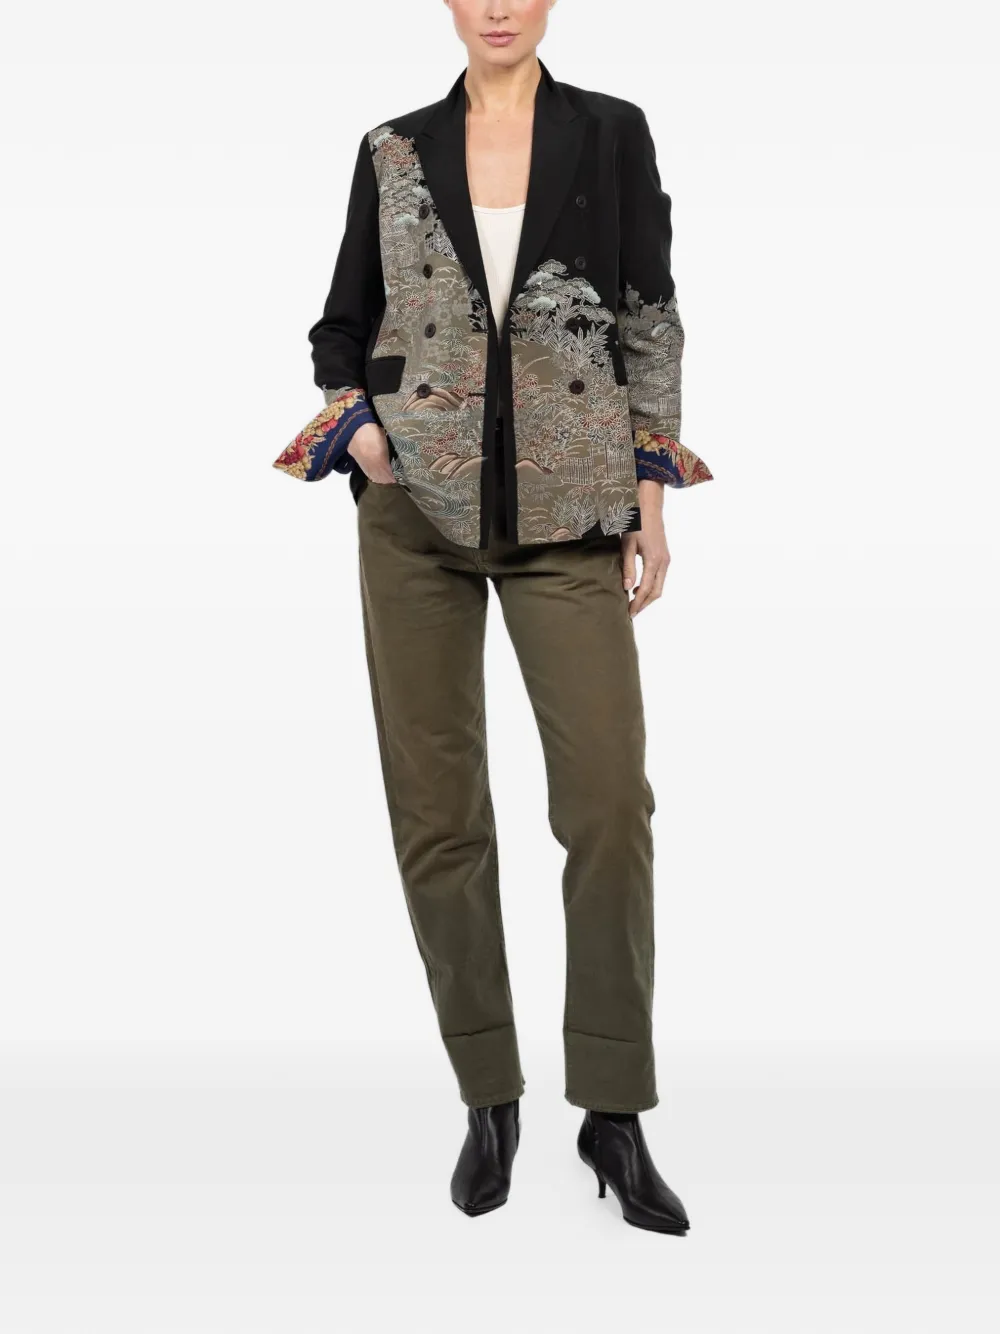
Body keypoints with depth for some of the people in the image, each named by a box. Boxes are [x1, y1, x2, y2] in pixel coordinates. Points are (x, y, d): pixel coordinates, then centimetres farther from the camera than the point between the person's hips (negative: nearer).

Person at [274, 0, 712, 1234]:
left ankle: (614, 1115, 6)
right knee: (437, 808, 2)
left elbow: (651, 324, 5)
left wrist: (652, 494, -2)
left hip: (570, 513, -1)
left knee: (609, 800, -8)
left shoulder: (611, 134, 7)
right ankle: (488, 1099, 17)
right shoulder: (394, 153, 10)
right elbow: (341, 326, 16)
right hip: (416, 511, 2)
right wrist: (355, 425, -4)